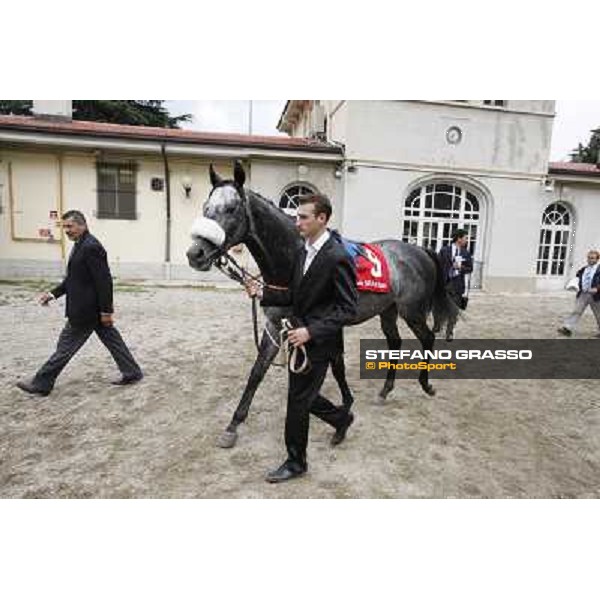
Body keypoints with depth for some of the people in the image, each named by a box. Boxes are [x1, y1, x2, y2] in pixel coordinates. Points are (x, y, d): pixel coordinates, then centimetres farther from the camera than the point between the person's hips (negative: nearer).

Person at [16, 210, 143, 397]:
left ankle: (41, 384, 17)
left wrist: (106, 310, -21)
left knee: (66, 346, 3)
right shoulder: (81, 245, 12)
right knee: (112, 340, 13)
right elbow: (74, 278, 18)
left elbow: (104, 281, -22)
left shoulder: (91, 247, -20)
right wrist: (53, 293, 10)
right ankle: (132, 372, 21)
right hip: (91, 308, 10)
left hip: (86, 310, -10)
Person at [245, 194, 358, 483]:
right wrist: (262, 293, -3)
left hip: (318, 344, -8)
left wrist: (311, 331, -26)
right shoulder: (302, 252, 7)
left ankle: (296, 462, 26)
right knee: (303, 397, 21)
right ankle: (341, 417, 48)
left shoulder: (338, 257, -19)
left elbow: (348, 309, -19)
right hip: (299, 339, 8)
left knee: (298, 403, 4)